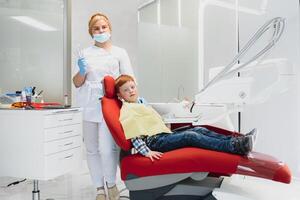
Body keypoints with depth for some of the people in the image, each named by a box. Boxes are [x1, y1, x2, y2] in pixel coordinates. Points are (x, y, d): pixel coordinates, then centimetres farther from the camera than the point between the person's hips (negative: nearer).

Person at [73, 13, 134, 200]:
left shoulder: (120, 53, 9)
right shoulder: (85, 53, 13)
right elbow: (77, 83, 14)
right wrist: (82, 72, -6)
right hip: (89, 107, 3)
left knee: (107, 149, -12)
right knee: (92, 149, 6)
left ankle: (111, 184, 12)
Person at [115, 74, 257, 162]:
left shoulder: (141, 101, 18)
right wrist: (146, 152, -23)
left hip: (163, 134, 9)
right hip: (154, 142, -9)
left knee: (199, 129, -10)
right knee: (190, 136, -26)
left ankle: (236, 141, -18)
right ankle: (238, 147, -34)